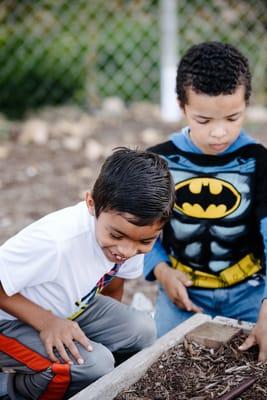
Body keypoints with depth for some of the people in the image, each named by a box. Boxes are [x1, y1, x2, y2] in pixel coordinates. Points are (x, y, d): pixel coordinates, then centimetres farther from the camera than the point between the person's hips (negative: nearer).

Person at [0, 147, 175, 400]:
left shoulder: (134, 230, -15)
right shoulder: (53, 241, -38)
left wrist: (114, 320, -3)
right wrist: (46, 322, -30)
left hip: (70, 310, 7)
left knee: (142, 330, -9)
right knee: (95, 364, -25)